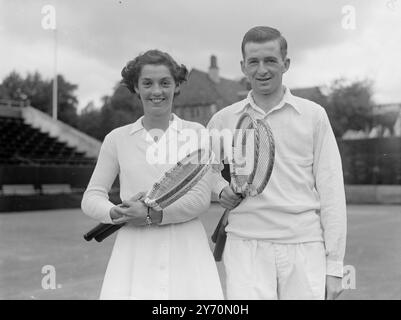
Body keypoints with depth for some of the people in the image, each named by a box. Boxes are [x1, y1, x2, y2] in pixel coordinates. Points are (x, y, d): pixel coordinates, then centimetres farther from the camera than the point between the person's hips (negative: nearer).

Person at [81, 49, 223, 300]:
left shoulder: (196, 132, 5)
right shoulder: (118, 139, 8)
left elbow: (201, 198, -2)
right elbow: (91, 197, 8)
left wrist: (153, 214, -14)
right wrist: (116, 213, -12)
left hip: (187, 251, 0)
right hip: (134, 253, 1)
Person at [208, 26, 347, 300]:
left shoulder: (314, 115, 5)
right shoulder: (223, 120, 8)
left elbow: (331, 191, 3)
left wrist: (334, 265, 0)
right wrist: (221, 189, 1)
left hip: (305, 248, 0)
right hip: (245, 246, 0)